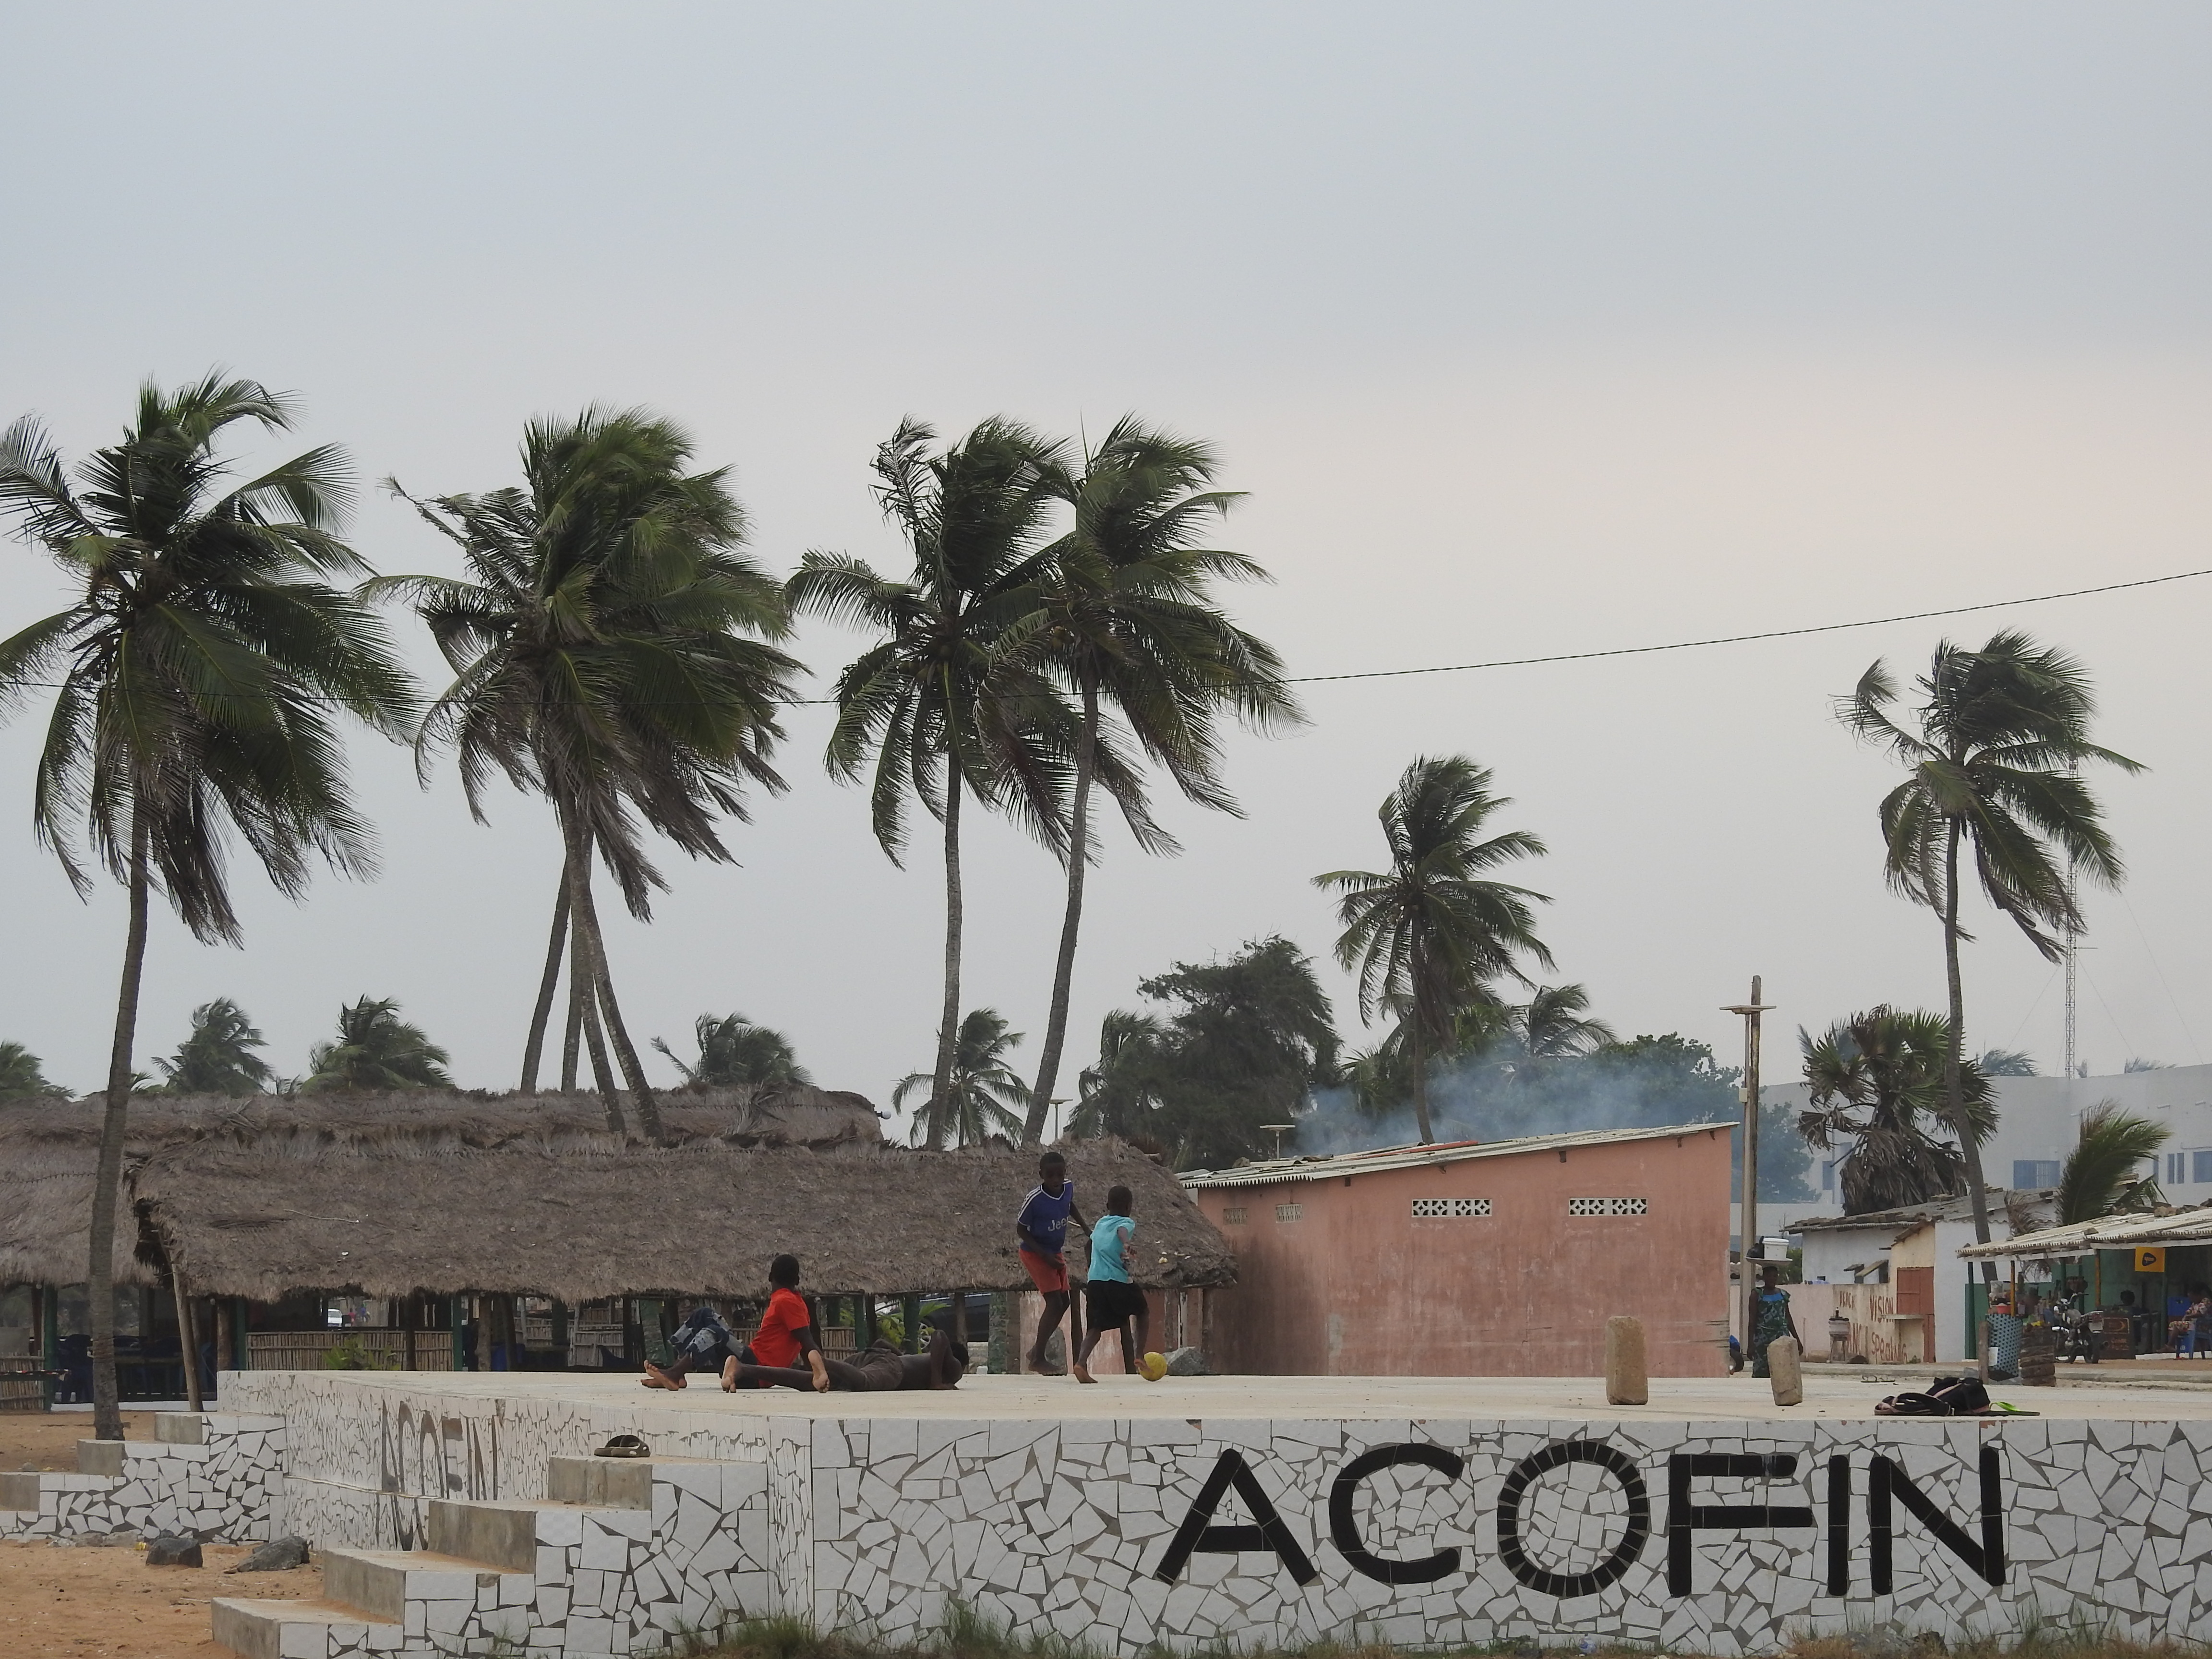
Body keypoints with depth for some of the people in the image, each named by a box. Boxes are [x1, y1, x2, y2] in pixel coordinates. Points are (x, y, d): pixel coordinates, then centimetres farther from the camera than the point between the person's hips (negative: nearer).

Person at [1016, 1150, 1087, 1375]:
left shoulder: (1068, 1188, -9)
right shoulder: (1035, 1199, -27)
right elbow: (1021, 1230, -17)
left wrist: (1085, 1226, 8)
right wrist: (1045, 1255, -23)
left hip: (1056, 1253, 7)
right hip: (1035, 1254, -7)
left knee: (1065, 1303, 10)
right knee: (1055, 1303, -15)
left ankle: (1037, 1350, 25)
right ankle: (1038, 1360, -8)